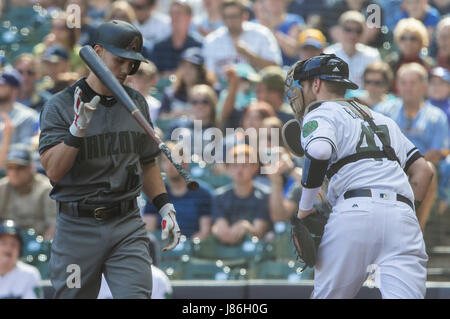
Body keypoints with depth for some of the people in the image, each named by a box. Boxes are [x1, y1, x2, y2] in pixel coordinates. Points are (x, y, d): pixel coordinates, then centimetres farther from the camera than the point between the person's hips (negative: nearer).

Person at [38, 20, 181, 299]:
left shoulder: (137, 104, 11)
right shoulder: (60, 106, -5)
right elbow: (53, 171, -15)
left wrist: (166, 208, 10)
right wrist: (78, 128, -28)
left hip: (127, 226, 3)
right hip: (77, 229, -3)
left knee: (136, 294, -13)